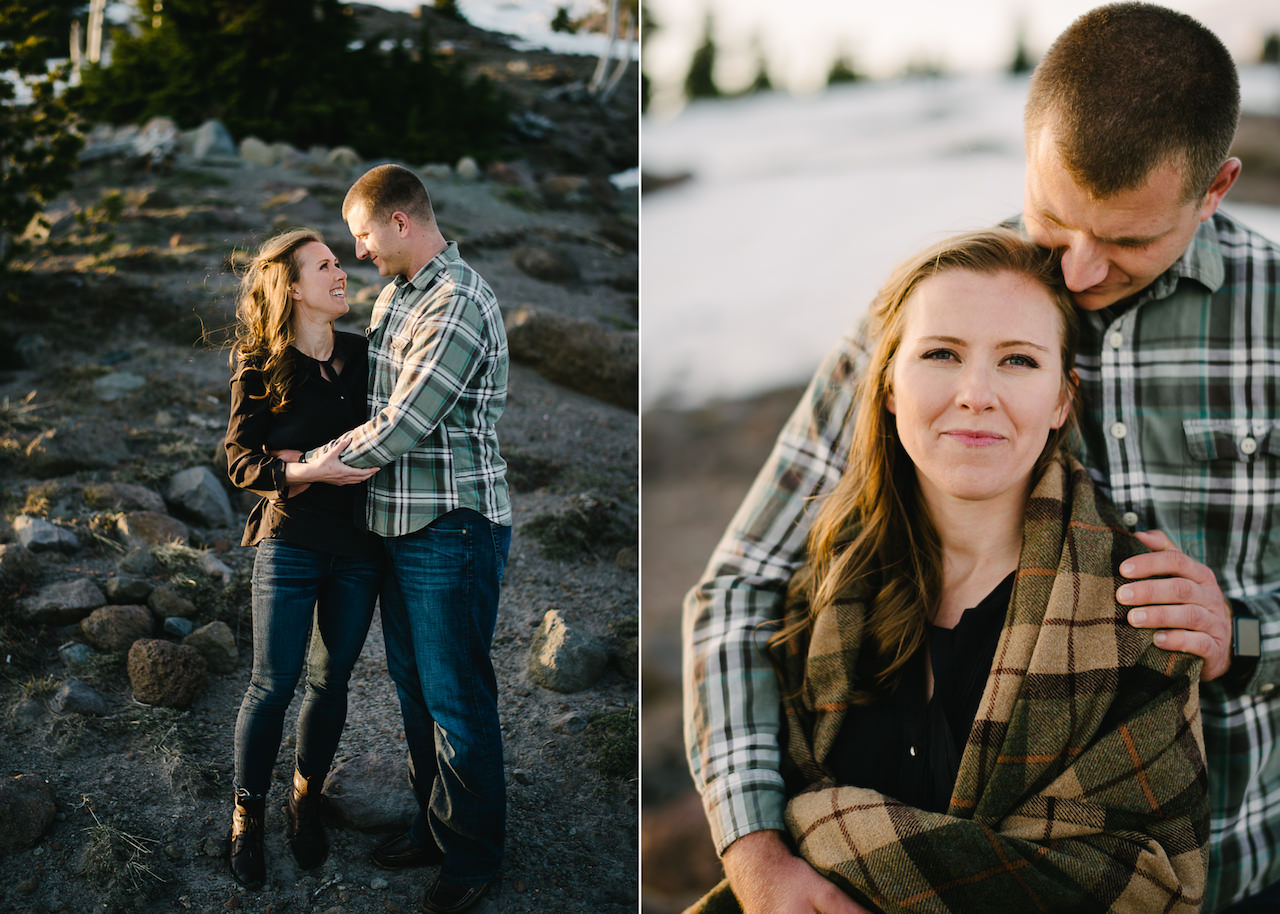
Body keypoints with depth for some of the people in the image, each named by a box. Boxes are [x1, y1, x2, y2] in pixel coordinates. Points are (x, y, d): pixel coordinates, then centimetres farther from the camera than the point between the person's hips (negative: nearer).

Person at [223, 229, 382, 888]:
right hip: (290, 544, -3)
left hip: (359, 548, 4)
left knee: (331, 680, 11)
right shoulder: (260, 367, -6)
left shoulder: (362, 356, 3)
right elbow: (240, 461, -8)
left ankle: (306, 800, 30)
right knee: (274, 684, 0)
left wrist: (302, 458, -8)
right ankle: (247, 816, 18)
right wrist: (310, 471, -25)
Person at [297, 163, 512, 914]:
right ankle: (434, 828, 33)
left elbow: (401, 426, -21)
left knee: (457, 698, 1)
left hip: (453, 528, -9)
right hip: (401, 521, 9)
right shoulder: (396, 293, 11)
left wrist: (308, 464, -10)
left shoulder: (459, 305, -20)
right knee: (414, 686, 18)